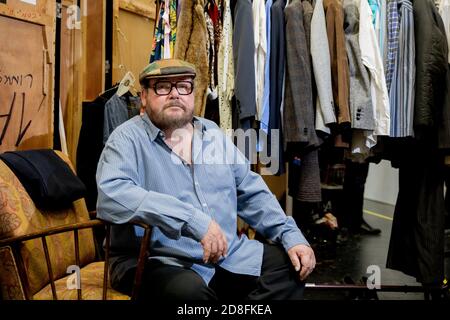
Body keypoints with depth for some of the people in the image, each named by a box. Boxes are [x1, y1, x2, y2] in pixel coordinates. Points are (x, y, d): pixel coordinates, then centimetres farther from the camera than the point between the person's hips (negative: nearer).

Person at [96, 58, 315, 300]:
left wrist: (292, 237, 3)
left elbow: (252, 194, 16)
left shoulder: (214, 135, 13)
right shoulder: (128, 139, -7)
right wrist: (194, 220, -32)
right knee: (190, 290, -35)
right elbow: (111, 195, -26)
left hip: (230, 255, 6)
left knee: (291, 266, -4)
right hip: (158, 261, -5)